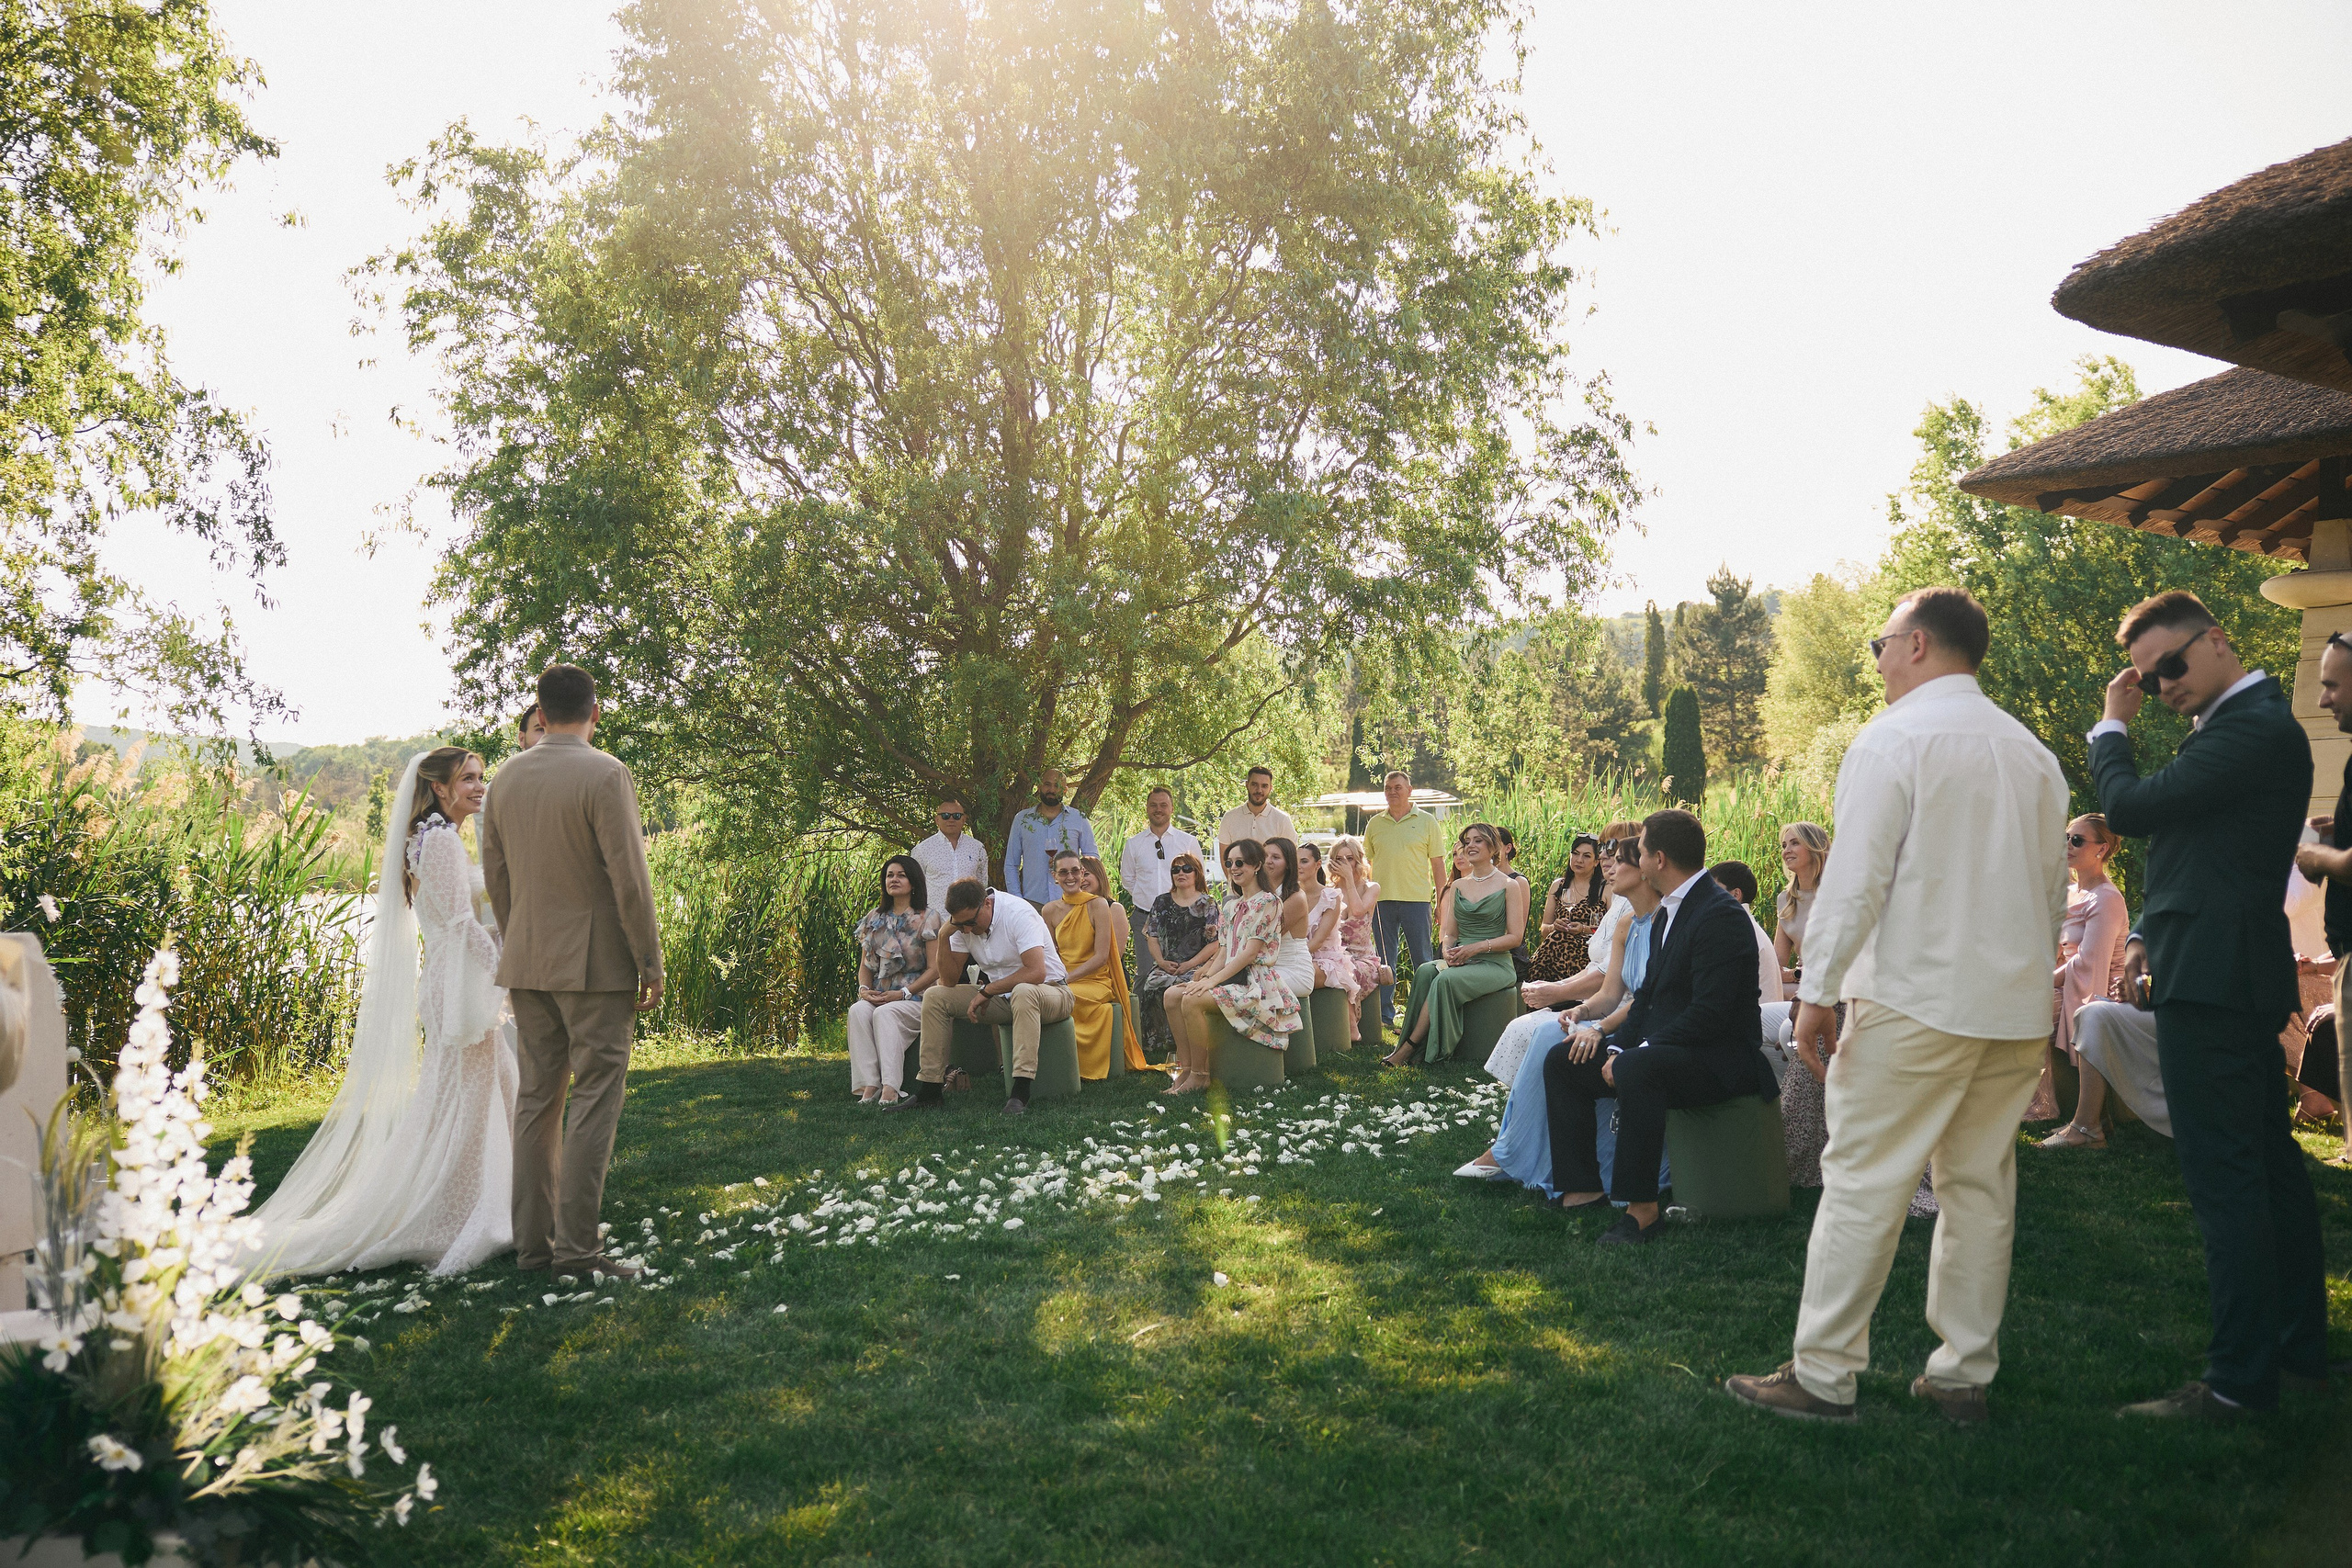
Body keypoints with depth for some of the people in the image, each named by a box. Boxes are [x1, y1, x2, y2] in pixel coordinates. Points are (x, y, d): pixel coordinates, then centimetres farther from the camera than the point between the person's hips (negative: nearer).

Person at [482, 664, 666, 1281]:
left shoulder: (508, 775, 7)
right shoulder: (606, 775, -13)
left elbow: (494, 873, 13)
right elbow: (630, 880, -15)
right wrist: (651, 965, -8)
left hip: (527, 963, 7)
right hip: (595, 964, -6)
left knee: (537, 1098, 13)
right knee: (594, 1102, -1)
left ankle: (532, 1238, 20)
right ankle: (577, 1246, 0)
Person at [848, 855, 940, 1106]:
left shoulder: (928, 918, 1)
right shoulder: (874, 918, 18)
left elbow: (934, 969, -6)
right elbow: (865, 964, 18)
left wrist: (902, 994, -15)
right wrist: (864, 989, -4)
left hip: (918, 997, -4)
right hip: (880, 997, 4)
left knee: (885, 1013, -34)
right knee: (858, 1010, -28)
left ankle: (889, 1089, -41)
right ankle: (869, 1086, -35)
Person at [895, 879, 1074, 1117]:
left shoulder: (1018, 914, -21)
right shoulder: (963, 922, -2)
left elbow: (1036, 972, -31)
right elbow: (949, 980, -2)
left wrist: (987, 990, -21)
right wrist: (945, 936, -15)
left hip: (1050, 992, -7)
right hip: (1002, 997, 7)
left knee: (1023, 992, -41)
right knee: (935, 996, -6)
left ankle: (1020, 1095, -43)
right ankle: (928, 1093, -6)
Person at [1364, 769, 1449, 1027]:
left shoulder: (1426, 821, 4)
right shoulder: (1374, 823, 11)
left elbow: (1438, 863, 5)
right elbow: (1366, 860, 19)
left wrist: (1441, 900, 0)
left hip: (1416, 899, -2)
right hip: (1382, 899, 2)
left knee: (1423, 959, 1)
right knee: (1384, 959, 6)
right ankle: (1385, 1015, 12)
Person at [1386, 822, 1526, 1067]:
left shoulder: (1509, 886, 0)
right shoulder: (1457, 887, 16)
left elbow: (1515, 936, -5)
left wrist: (1477, 947, -17)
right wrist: (1448, 952, -8)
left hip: (1495, 964, -5)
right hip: (1460, 962, 5)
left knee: (1446, 979, -33)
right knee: (1425, 971, -29)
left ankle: (1410, 1046, -27)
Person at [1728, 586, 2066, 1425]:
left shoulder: (1894, 739, -8)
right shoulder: (2033, 752, 13)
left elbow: (1856, 877, -14)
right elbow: (2053, 888, 17)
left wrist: (1816, 991, -11)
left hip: (1915, 998, -7)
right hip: (2016, 1006, 7)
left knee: (1862, 1184, -2)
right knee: (1982, 1186, 12)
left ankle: (1822, 1376, 3)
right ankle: (1965, 1375, 19)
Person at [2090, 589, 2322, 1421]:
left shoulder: (2255, 728, -16)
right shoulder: (2252, 723, 17)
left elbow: (2132, 806, -19)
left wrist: (2112, 726, -3)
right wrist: (2150, 937, 13)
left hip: (2212, 980, -11)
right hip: (2237, 977, 11)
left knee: (2224, 1179, -7)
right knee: (2268, 1164, 17)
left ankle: (2239, 1378, -2)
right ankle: (2300, 1341, 29)